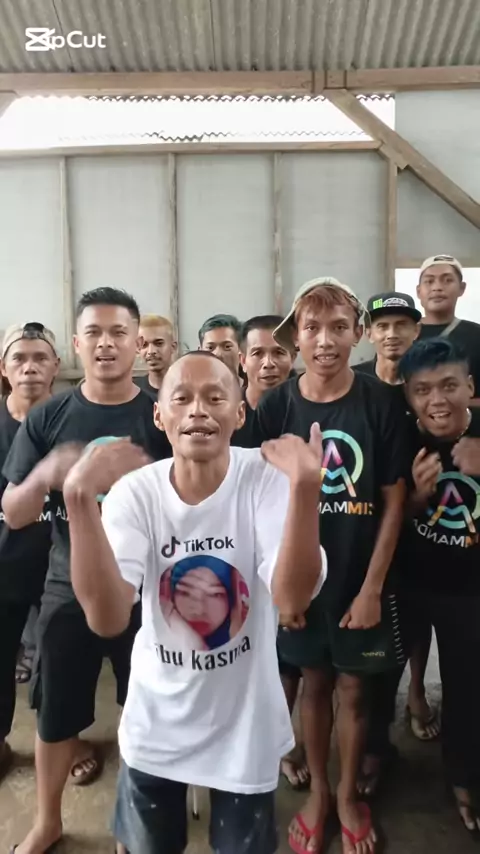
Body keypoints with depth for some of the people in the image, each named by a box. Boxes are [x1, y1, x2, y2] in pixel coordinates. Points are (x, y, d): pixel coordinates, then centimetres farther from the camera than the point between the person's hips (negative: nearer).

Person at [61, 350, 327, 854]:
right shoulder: (134, 492, -17)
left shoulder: (267, 478, -19)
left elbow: (292, 599, -31)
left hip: (244, 724, -1)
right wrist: (80, 498, -39)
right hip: (155, 722, 1)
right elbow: (106, 619, -28)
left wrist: (305, 488, -44)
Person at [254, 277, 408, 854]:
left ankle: (348, 794, 39)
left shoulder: (381, 403, -11)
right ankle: (317, 790, 40)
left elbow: (393, 500, -7)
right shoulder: (275, 408, -8)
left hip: (361, 578, 0)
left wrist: (372, 587, -9)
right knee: (314, 682, 17)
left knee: (352, 687, 15)